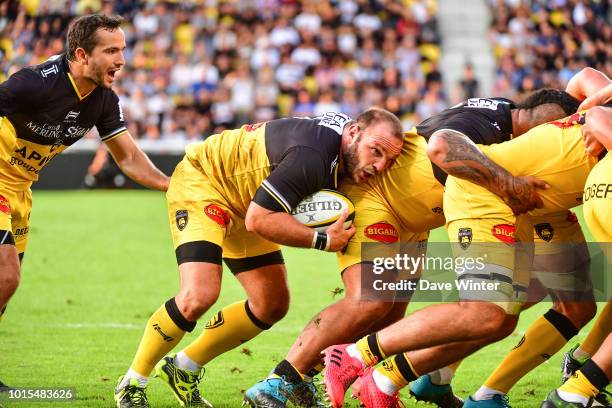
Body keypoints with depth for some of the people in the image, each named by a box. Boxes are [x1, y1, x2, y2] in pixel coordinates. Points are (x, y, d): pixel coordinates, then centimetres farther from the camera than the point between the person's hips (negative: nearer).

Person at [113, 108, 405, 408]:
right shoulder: (310, 156, -37)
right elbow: (259, 220, -33)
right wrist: (323, 240, -27)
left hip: (244, 201, 9)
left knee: (272, 305, 7)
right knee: (198, 295, -26)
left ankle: (183, 369, 23)